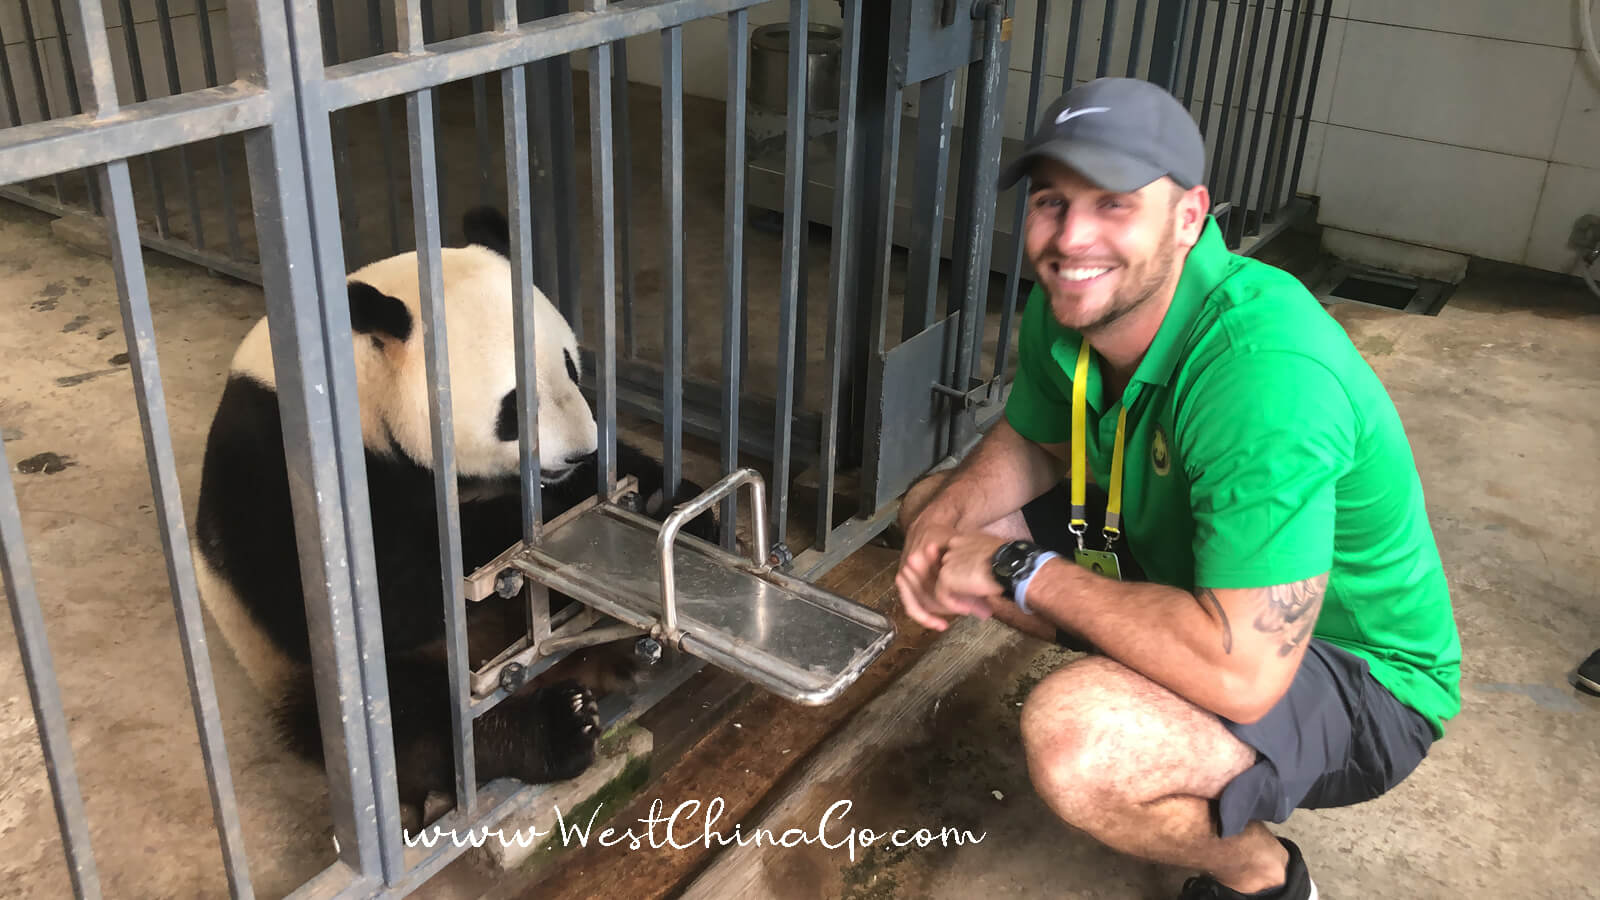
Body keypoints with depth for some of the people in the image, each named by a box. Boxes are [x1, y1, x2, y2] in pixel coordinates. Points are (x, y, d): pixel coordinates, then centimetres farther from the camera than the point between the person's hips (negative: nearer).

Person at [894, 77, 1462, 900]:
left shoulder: (1265, 371, -37)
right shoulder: (1070, 302, -11)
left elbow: (1241, 671, -39)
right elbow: (1028, 443, 9)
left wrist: (1025, 571, -29)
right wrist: (945, 518, -14)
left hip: (1351, 671, -8)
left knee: (1074, 740, -36)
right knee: (937, 508, 6)